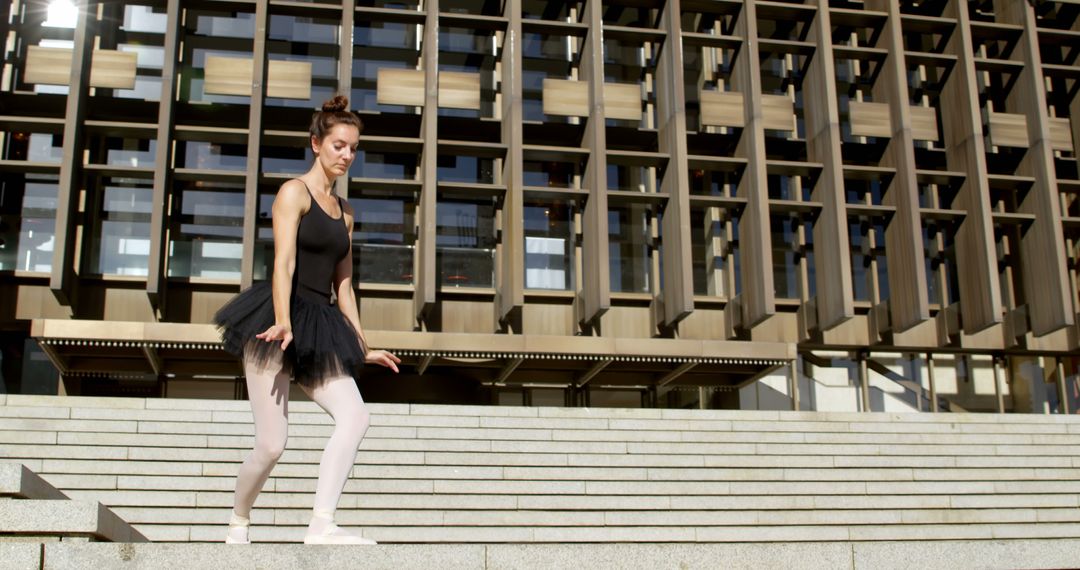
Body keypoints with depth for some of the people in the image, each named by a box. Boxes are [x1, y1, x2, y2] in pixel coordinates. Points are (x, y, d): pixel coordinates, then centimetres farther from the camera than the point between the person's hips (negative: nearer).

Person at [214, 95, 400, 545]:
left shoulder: (344, 212, 20)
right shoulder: (295, 192, 0)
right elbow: (284, 263, -13)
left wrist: (362, 347, 21)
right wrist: (283, 322, -27)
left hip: (319, 328, 7)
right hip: (278, 322, -6)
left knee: (355, 417, -17)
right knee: (271, 445, -7)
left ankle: (321, 525, -21)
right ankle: (238, 525, 19)